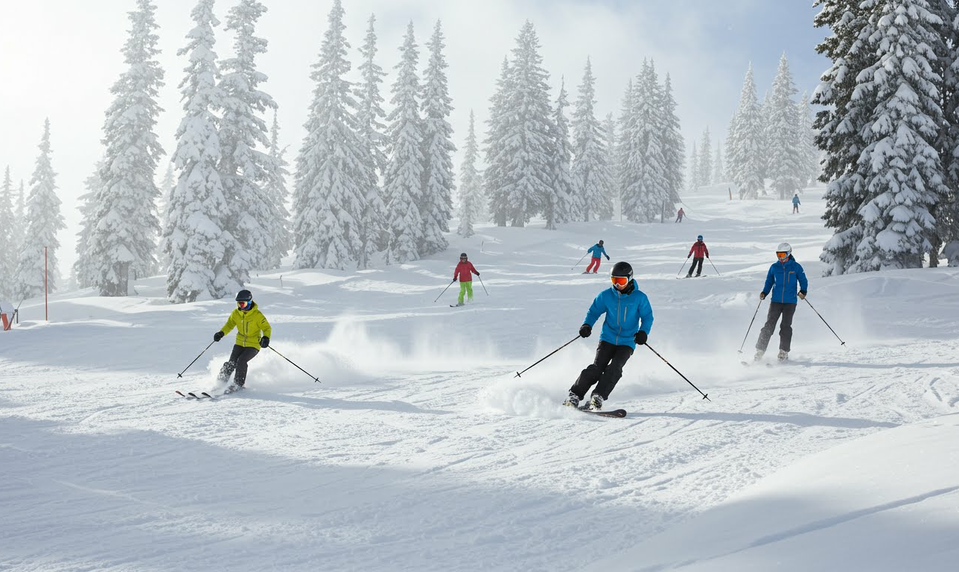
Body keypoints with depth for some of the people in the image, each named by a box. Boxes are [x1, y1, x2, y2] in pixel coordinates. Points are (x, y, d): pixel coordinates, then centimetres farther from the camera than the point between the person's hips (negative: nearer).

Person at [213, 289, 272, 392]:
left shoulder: (257, 315, -16)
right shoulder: (235, 313, -3)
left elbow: (267, 328, -11)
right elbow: (229, 324, 13)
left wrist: (266, 338, -32)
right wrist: (221, 333, -5)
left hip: (253, 345, -4)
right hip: (240, 343, 4)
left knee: (241, 361, -22)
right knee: (232, 363, -10)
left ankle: (238, 384, -7)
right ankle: (221, 382, 4)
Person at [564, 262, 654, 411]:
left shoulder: (639, 297, -4)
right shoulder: (606, 296, 0)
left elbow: (647, 316, 3)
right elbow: (594, 311, 8)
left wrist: (643, 332, -15)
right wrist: (587, 325, -10)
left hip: (627, 342, -1)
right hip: (608, 339, 1)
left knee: (614, 368, -21)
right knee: (597, 367, -14)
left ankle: (598, 397, -20)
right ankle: (575, 395, -11)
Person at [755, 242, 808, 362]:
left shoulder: (796, 267, 0)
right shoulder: (774, 267, 7)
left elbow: (803, 281, 5)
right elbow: (769, 282, 14)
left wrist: (803, 291, -13)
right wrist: (764, 293, -1)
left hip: (790, 302, -2)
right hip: (776, 301, 2)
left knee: (785, 326, -4)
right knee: (769, 325, -5)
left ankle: (784, 352, 8)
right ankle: (760, 350, -5)